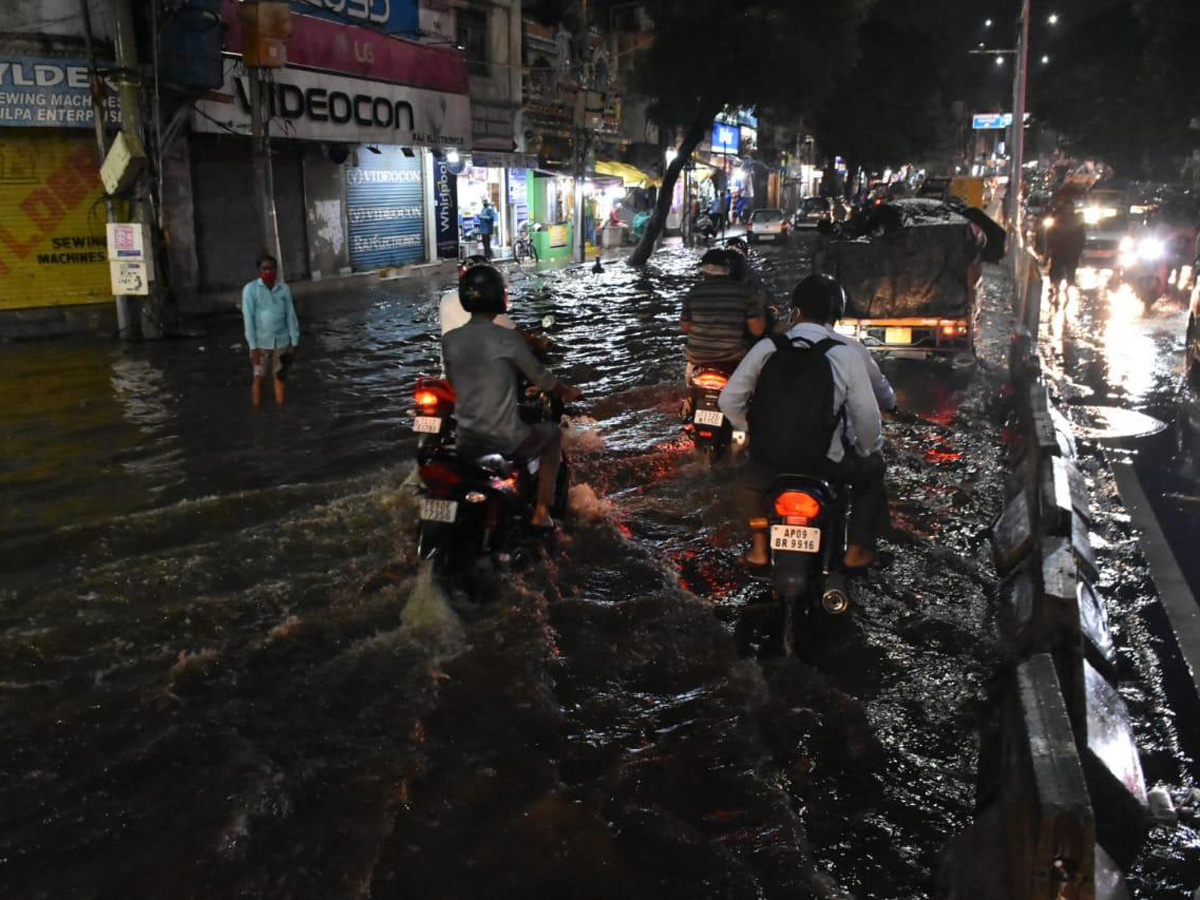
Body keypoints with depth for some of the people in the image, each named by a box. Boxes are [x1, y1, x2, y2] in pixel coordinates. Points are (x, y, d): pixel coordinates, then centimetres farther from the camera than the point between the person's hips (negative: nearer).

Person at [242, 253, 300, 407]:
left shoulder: (284, 289, 1)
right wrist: (253, 346, -12)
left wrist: (294, 341, 2)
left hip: (281, 342, 3)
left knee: (280, 376, 9)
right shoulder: (250, 289, -8)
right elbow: (248, 318, -9)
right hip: (261, 343, -3)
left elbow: (291, 316, 5)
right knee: (258, 378, 4)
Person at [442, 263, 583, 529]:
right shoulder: (507, 338, -14)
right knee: (553, 432, 24)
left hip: (466, 442, 4)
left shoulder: (449, 340, -2)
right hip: (506, 440, -4)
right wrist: (569, 391, 18)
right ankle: (541, 512, 20)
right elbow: (541, 379, -2)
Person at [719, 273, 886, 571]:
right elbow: (867, 416, -5)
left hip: (770, 459, 2)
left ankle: (759, 548, 32)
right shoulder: (846, 355, -8)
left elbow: (729, 400, 1)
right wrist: (871, 450, 16)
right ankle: (856, 550, 23)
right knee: (871, 469, 28)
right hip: (827, 464, -2)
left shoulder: (765, 348, -3)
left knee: (753, 476, 37)